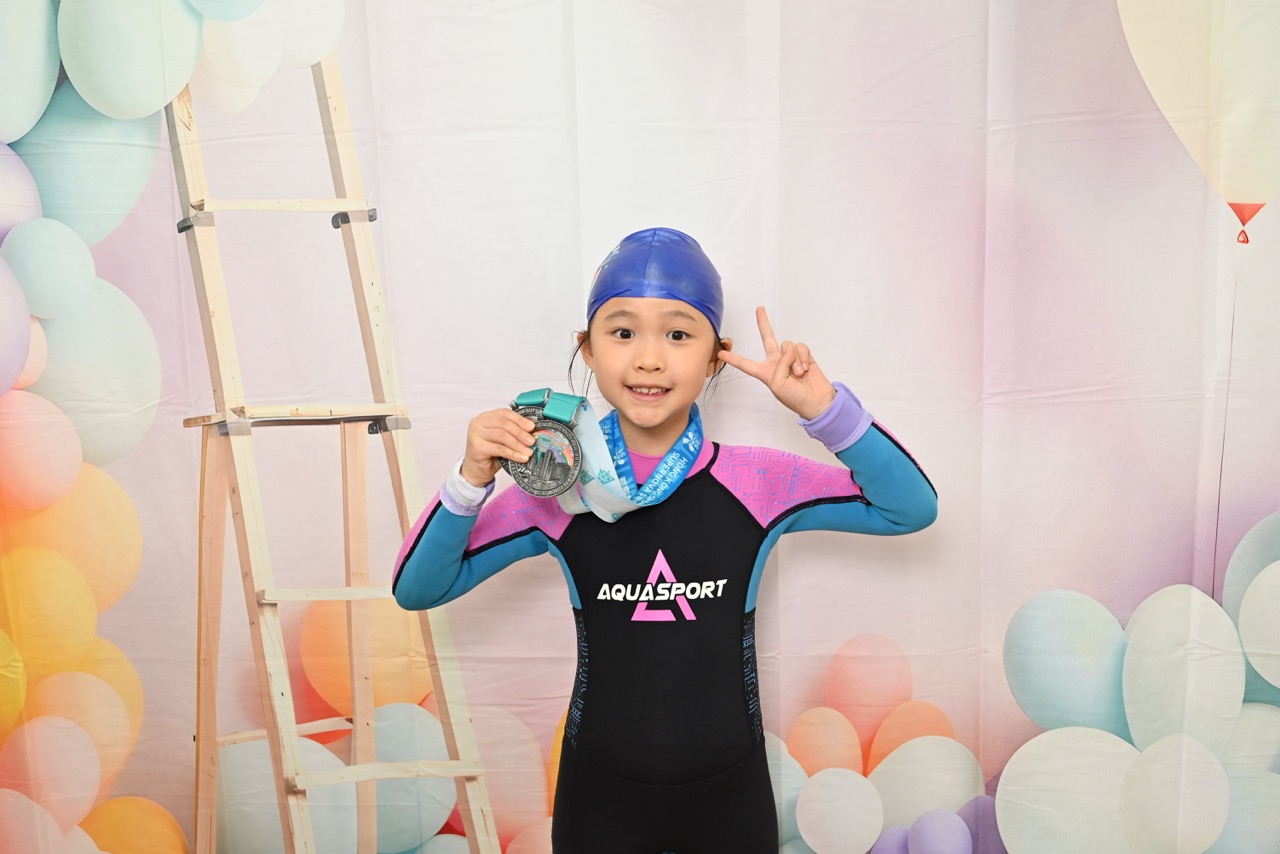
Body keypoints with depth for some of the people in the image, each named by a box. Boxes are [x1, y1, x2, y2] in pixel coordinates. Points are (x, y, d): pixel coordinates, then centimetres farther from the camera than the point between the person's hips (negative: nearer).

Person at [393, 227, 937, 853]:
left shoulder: (758, 483, -10)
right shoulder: (558, 493, -10)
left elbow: (911, 508, -10)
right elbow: (416, 589, -6)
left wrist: (822, 408, -22)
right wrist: (472, 480, -23)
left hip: (730, 796, 1)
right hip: (599, 799, 0)